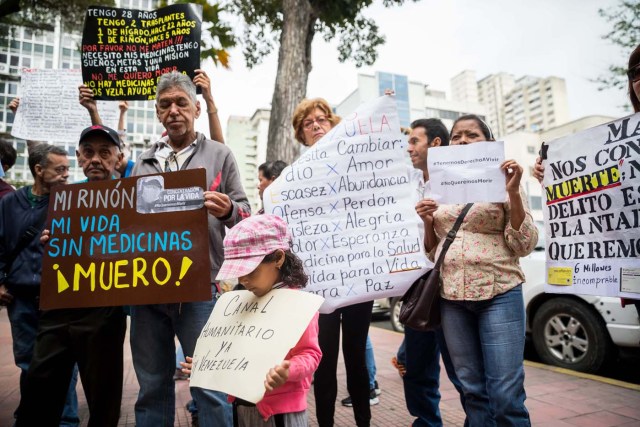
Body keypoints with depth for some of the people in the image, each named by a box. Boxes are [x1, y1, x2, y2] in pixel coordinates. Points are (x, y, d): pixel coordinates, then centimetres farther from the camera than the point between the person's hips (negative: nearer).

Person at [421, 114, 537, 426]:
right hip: (451, 297, 3)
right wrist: (428, 223, -4)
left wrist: (513, 192, -14)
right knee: (473, 390, 10)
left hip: (499, 294, -3)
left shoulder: (502, 182, 2)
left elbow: (524, 245, -4)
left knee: (506, 395, -3)